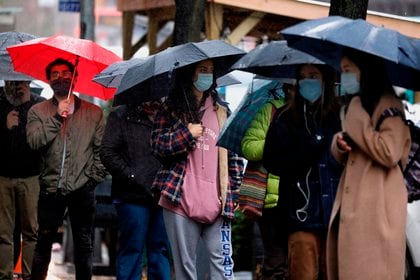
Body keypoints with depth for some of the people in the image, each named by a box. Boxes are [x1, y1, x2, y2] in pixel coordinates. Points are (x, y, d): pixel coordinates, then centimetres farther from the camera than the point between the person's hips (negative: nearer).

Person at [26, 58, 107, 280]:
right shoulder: (38, 112, 8)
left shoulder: (94, 112, 9)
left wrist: (95, 175, -3)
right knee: (43, 242, 3)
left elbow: (102, 148, 7)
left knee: (84, 244, 4)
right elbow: (34, 141, -9)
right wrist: (57, 117, -13)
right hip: (51, 188, 0)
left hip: (82, 188, 0)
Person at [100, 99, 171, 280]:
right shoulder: (121, 117, 5)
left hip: (161, 195, 4)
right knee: (132, 250, -3)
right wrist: (132, 177, -10)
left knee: (161, 249, 5)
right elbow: (108, 153, -3)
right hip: (133, 196, -4)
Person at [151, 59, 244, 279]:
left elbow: (234, 155, 14)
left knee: (221, 260, -8)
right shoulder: (171, 108, 10)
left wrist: (232, 194, 6)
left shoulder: (222, 111, 16)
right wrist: (187, 134, -9)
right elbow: (157, 145, 1)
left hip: (216, 202, 1)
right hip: (181, 200, -1)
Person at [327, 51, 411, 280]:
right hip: (351, 204, 9)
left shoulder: (388, 104, -7)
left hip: (377, 208, -9)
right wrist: (339, 143, 0)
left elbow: (389, 153, -19)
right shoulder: (356, 105, 20)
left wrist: (356, 122, -12)